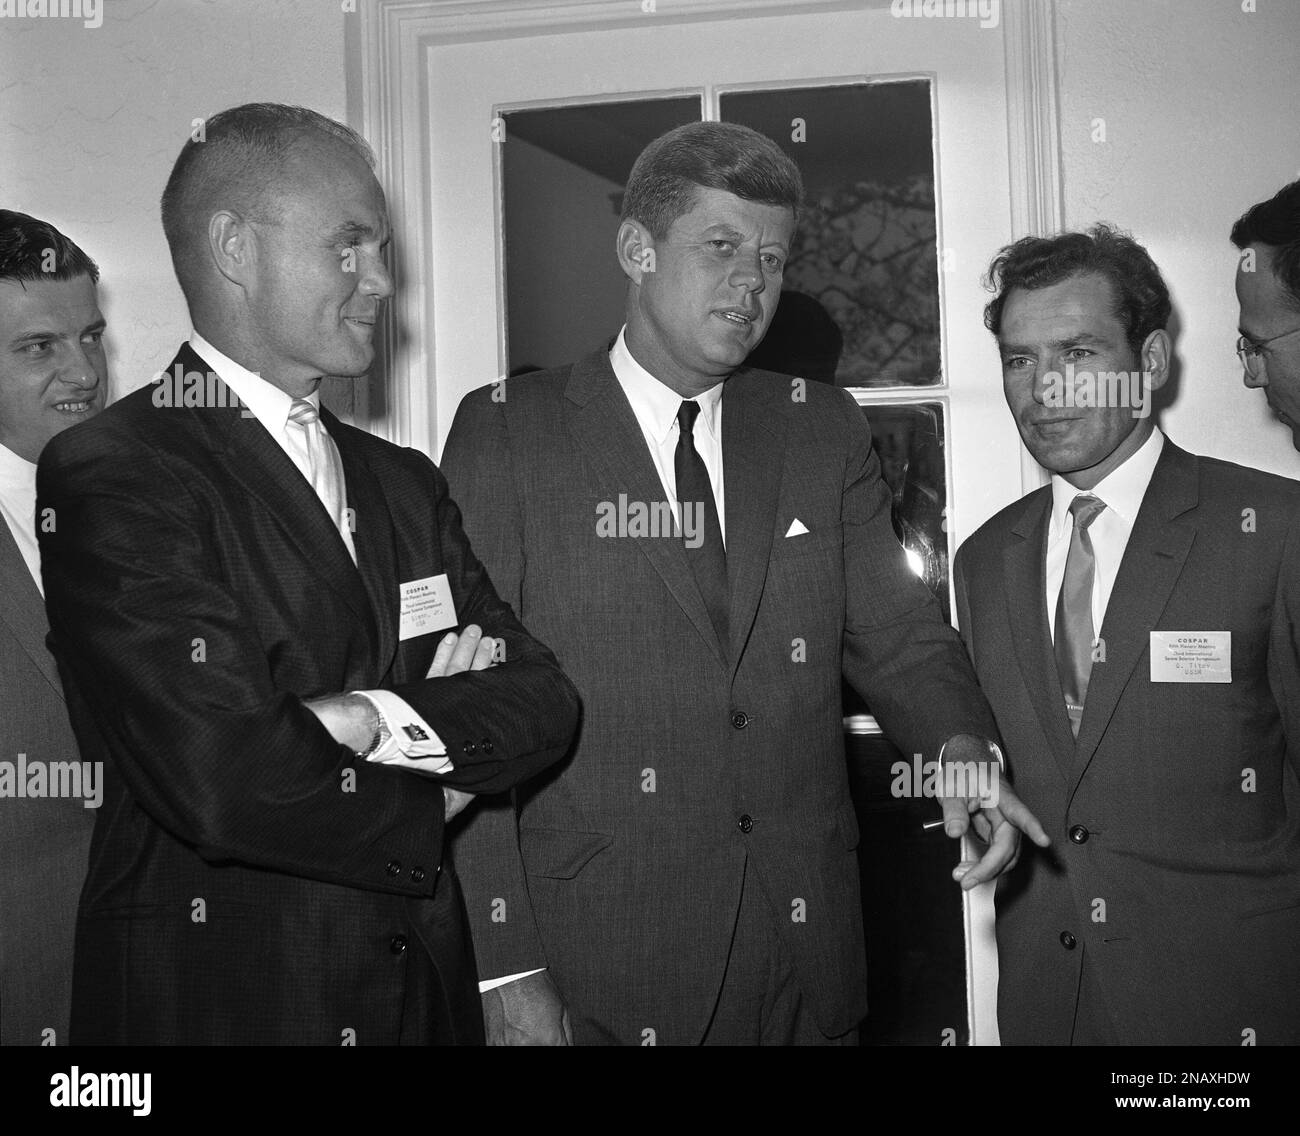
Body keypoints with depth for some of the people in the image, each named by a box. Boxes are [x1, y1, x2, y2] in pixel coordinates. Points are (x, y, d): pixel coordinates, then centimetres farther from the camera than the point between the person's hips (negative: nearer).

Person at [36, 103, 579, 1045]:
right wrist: (426, 802, -8)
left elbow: (545, 704, 0)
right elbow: (225, 782, -24)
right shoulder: (109, 478, -14)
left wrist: (375, 718, -18)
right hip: (217, 999, -6)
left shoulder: (405, 484, 8)